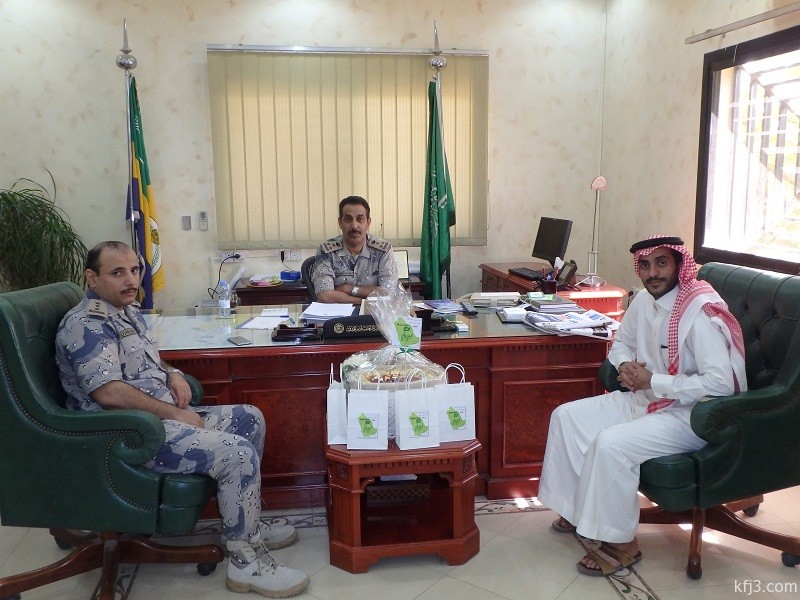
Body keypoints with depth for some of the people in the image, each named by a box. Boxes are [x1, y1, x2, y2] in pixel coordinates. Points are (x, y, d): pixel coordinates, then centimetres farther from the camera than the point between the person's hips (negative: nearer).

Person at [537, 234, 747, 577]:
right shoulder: (644, 300, 2)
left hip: (690, 414, -9)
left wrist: (653, 381, -23)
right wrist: (625, 366, -3)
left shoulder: (701, 311, -22)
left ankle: (621, 544, -9)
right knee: (566, 417, 1)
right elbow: (621, 342, 20)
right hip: (646, 398, 9)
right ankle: (578, 510, 15)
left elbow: (721, 383, -29)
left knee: (611, 443, -29)